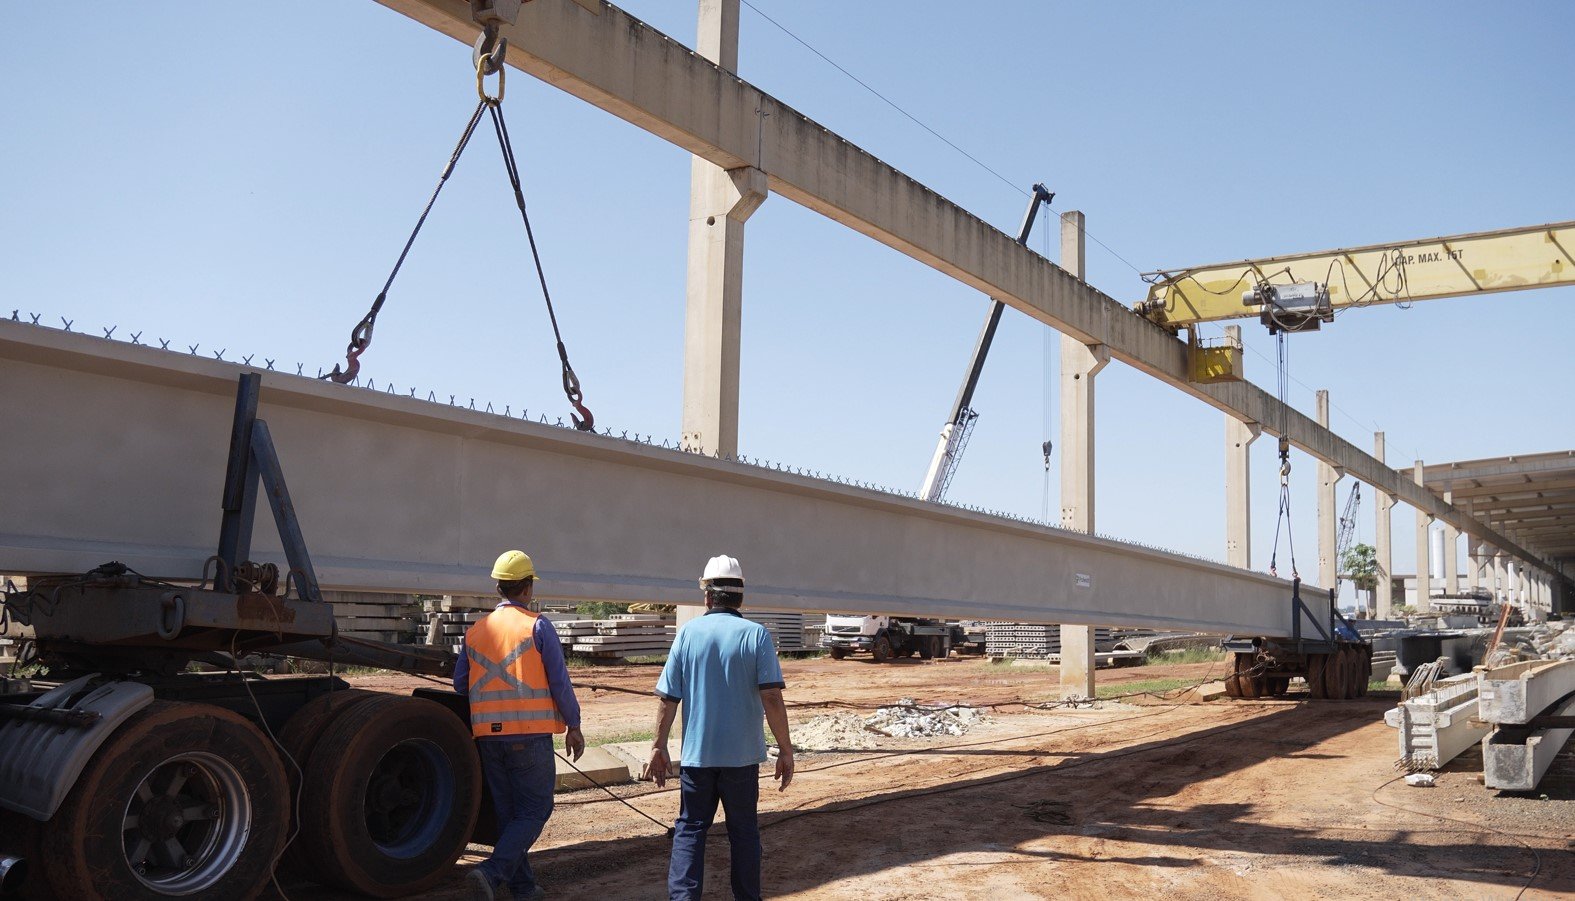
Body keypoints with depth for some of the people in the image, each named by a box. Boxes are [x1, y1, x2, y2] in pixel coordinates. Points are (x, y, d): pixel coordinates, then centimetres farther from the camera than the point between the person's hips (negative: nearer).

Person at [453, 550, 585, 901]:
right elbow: (559, 681, -7)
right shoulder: (538, 626, -7)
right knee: (535, 810, 3)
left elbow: (460, 684, 13)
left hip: (488, 735, 5)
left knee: (507, 812, 16)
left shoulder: (475, 631, 8)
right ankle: (492, 873, -14)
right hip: (530, 735, -5)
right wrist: (573, 726, 2)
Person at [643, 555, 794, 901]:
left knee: (690, 829, 10)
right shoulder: (756, 635, -6)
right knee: (743, 830, 13)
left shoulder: (688, 633, -2)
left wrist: (659, 746, 6)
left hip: (696, 753, 1)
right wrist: (785, 749, -6)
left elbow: (667, 697, -2)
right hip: (743, 754, 0)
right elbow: (772, 698, -13)